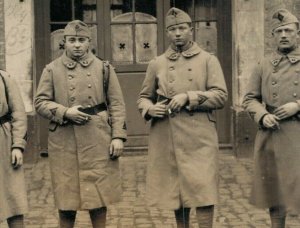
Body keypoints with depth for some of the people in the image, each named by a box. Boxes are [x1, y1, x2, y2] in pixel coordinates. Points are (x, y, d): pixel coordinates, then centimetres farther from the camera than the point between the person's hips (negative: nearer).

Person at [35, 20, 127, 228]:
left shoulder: (104, 68, 6)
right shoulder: (52, 70, 5)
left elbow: (117, 105, 3)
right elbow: (40, 102, 2)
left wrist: (118, 136, -6)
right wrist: (65, 112, -14)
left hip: (98, 141, 0)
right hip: (64, 141, 0)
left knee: (99, 193, 6)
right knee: (66, 195, 6)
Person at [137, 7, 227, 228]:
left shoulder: (208, 60, 4)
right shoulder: (157, 64, 11)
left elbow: (221, 96, -4)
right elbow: (143, 98, 16)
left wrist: (188, 97, -16)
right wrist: (150, 109, -7)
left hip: (199, 136, -3)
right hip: (166, 137, 3)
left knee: (202, 189, -7)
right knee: (175, 190, 10)